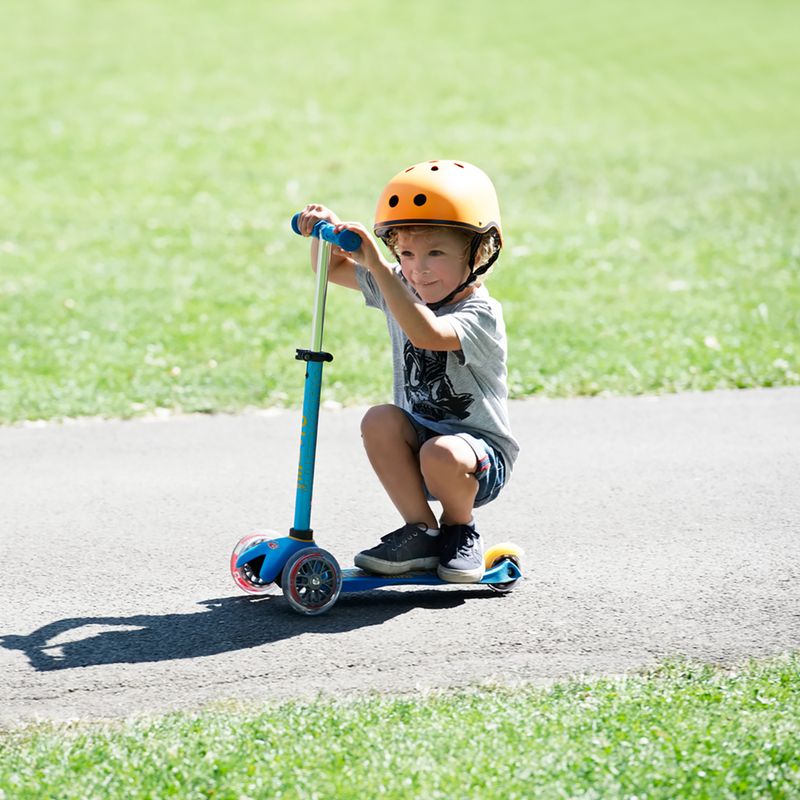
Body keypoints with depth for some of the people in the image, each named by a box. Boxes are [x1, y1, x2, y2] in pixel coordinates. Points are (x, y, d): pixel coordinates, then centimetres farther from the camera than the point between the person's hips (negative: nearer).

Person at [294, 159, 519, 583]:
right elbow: (332, 269, 13)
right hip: (420, 438, 6)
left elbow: (427, 334, -42)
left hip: (479, 452, -6)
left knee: (442, 454, -37)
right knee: (380, 420, -25)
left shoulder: (481, 314, -21)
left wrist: (377, 266, -45)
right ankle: (421, 531, -11)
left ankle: (460, 530, -2)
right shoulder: (401, 289, 2)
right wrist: (327, 231, -9)